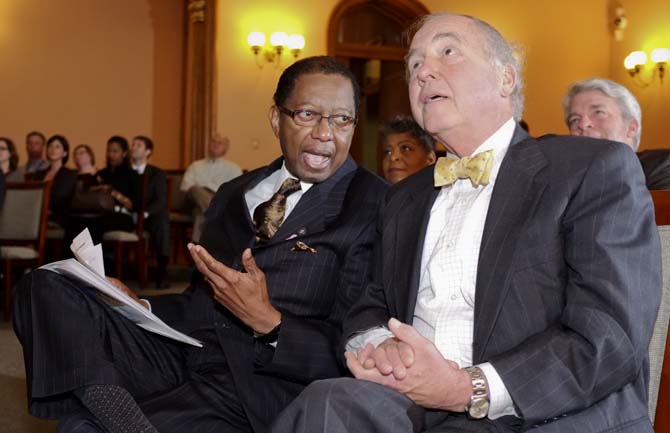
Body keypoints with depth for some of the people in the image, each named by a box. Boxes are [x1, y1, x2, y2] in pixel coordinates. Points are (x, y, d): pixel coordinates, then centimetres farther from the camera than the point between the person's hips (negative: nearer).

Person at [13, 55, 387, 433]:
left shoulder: (377, 206, -4)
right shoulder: (232, 195, 17)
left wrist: (268, 324, -20)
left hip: (258, 384, -7)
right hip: (182, 355, 7)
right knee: (44, 287, -12)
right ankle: (112, 401, -26)